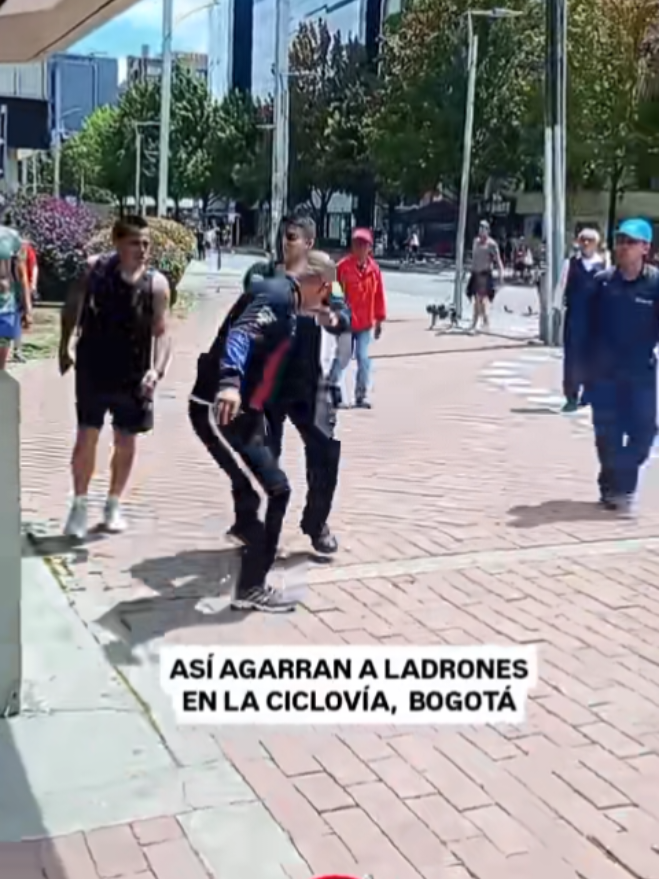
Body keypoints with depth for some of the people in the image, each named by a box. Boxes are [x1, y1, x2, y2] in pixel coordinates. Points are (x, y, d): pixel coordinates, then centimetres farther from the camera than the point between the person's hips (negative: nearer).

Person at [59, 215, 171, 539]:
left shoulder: (156, 284, -10)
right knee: (86, 436, 0)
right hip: (92, 369, 0)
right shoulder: (94, 269, -8)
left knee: (125, 441, 10)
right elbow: (72, 306, 6)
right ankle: (79, 505, 16)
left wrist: (156, 370, -23)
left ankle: (113, 505, 28)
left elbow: (161, 331, -9)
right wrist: (65, 345, 5)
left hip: (133, 375, 1)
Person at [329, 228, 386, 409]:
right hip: (345, 321, -2)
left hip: (365, 323, 2)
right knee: (342, 358, 5)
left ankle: (362, 396, 8)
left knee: (364, 359, 1)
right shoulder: (343, 266, -8)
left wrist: (379, 319, 5)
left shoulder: (374, 268, 1)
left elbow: (379, 295, 5)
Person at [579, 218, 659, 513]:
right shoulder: (602, 281, -1)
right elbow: (586, 327, 3)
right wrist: (584, 366, 3)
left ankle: (619, 484, 19)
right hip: (604, 372, 1)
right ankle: (615, 486, 23)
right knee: (607, 434, 7)